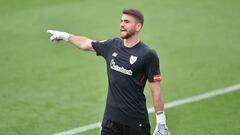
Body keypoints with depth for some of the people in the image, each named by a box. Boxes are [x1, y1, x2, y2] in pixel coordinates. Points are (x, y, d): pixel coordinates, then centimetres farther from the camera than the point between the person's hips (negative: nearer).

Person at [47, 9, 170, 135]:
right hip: (110, 118, 5)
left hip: (136, 122, -5)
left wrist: (161, 123, -12)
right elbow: (86, 44, 25)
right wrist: (65, 36, 37)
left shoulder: (148, 55, -10)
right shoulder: (112, 45, 6)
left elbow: (156, 90, -10)